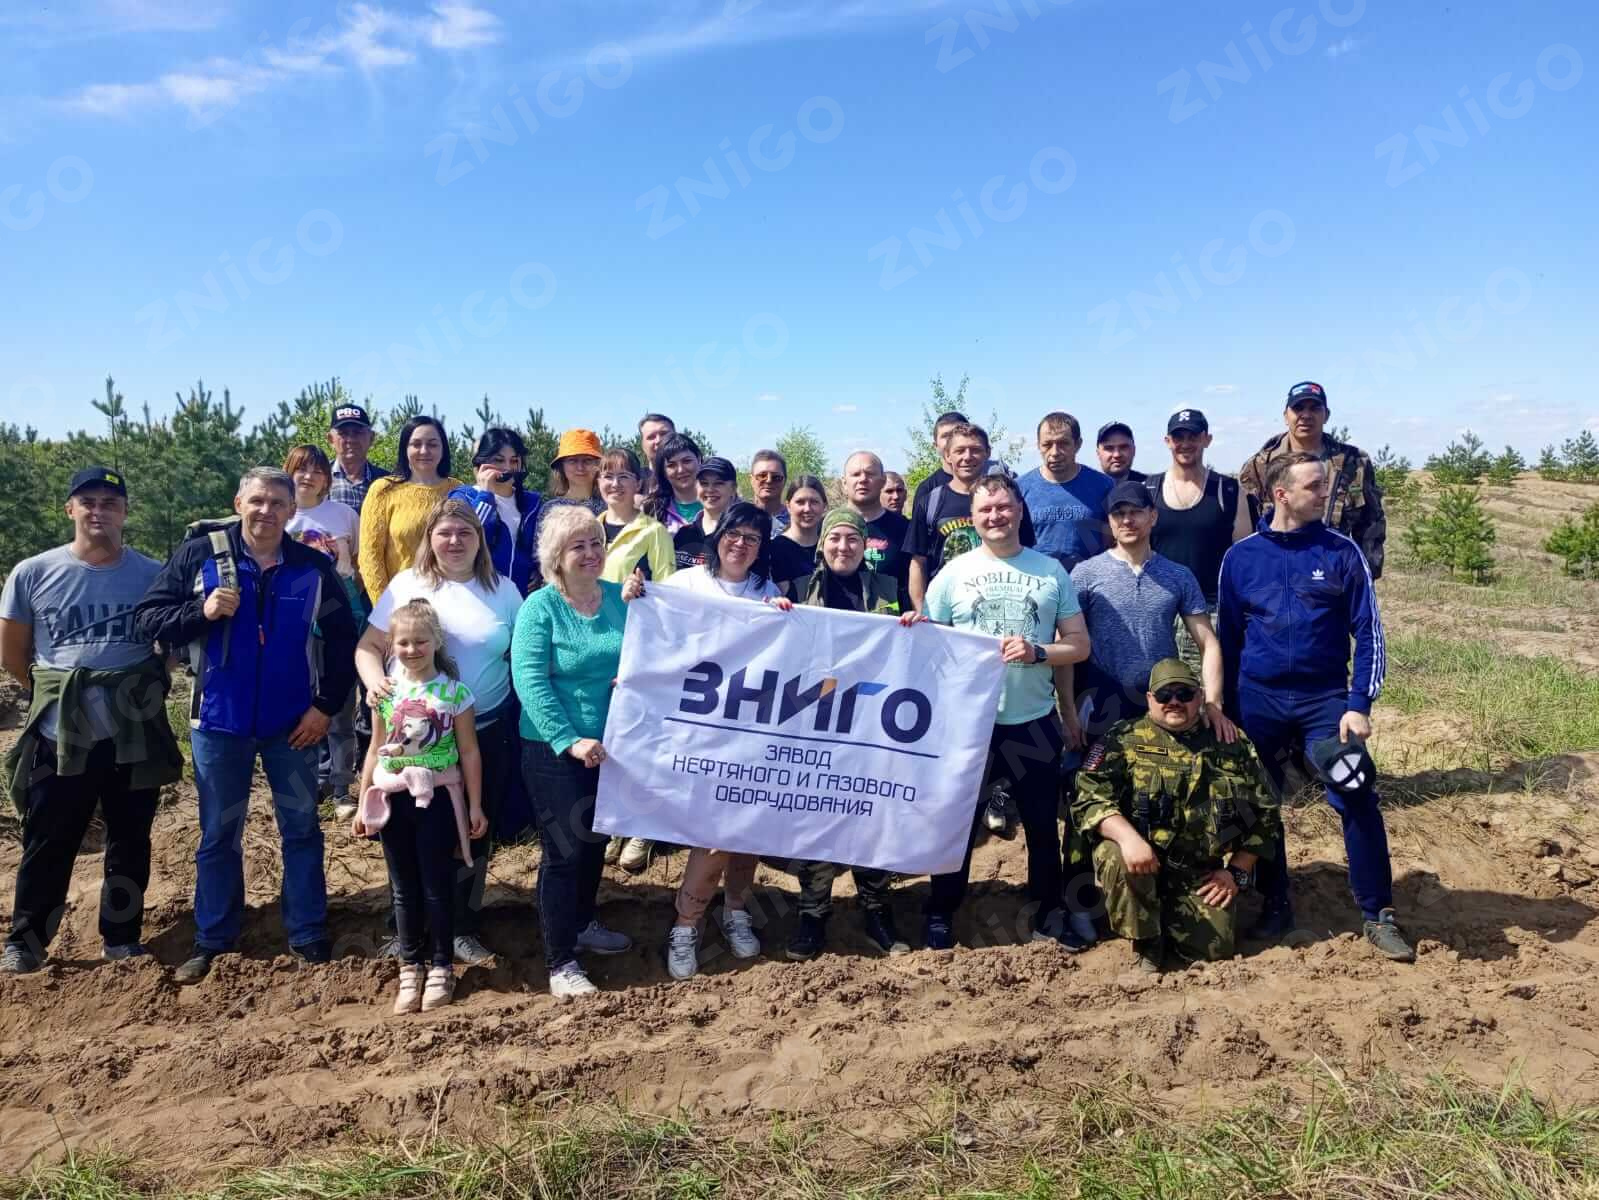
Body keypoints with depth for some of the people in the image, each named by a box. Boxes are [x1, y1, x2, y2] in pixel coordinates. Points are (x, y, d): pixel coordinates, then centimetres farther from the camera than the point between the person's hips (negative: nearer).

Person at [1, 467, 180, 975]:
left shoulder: (153, 574, -3)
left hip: (135, 735, 1)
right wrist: (58, 694, 10)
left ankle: (122, 938, 27)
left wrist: (141, 689, 6)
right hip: (61, 737, 0)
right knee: (47, 845, 9)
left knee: (130, 843, 12)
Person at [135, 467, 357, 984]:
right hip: (219, 720, 0)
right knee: (219, 834, 11)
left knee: (301, 829, 9)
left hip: (292, 723, 1)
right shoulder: (198, 555, -4)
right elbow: (146, 619, -3)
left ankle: (308, 934, 21)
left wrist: (326, 705, -5)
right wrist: (200, 612, -20)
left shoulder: (314, 567, -2)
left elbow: (342, 642, 1)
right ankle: (212, 939, 25)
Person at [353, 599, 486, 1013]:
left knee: (437, 885, 5)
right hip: (393, 798, 3)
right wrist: (363, 804, 7)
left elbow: (469, 753, -4)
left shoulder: (454, 691, -8)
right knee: (404, 888, 11)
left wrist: (475, 806, -4)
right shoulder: (386, 691, 1)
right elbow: (376, 751, 8)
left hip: (438, 798, -3)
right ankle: (410, 966, 23)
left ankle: (441, 967, 18)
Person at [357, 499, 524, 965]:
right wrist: (375, 680, -19)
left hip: (483, 733, 1)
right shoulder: (407, 584, 0)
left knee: (474, 834, 10)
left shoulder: (503, 590, 3)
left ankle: (464, 929, 27)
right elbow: (368, 647, 1)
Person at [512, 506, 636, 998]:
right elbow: (530, 682, -19)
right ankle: (560, 962, 9)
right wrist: (570, 741, -26)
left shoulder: (621, 598, 2)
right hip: (554, 749, -5)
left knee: (596, 840, 20)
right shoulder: (540, 607, -12)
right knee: (564, 849, -3)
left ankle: (583, 923, 42)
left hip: (609, 744, 5)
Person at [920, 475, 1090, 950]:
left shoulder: (1051, 571, 2)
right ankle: (941, 913, 26)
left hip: (1035, 721, 1)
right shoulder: (953, 573, -1)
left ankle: (1048, 912, 32)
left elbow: (1079, 645, 2)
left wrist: (1037, 653, -15)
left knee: (1043, 822, 14)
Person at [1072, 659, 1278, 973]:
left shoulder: (1233, 744, 7)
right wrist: (1128, 837, -29)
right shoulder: (1123, 739, -3)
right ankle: (1146, 946, -7)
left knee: (1213, 948, -14)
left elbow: (1263, 813, 12)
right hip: (1139, 858, -2)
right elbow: (1088, 797, -12)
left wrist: (1237, 872, 3)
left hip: (1201, 875, 2)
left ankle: (1168, 920, 22)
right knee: (1115, 857, -34)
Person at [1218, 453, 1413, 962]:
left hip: (1325, 697, -1)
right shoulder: (1240, 557, 0)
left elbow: (1368, 633, -2)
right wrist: (1228, 710, 7)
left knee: (1355, 799, -10)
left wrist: (1360, 704, -11)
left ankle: (1378, 915, 5)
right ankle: (1275, 905, 26)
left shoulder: (1342, 552, -2)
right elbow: (1228, 639, 7)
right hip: (1258, 700, 1)